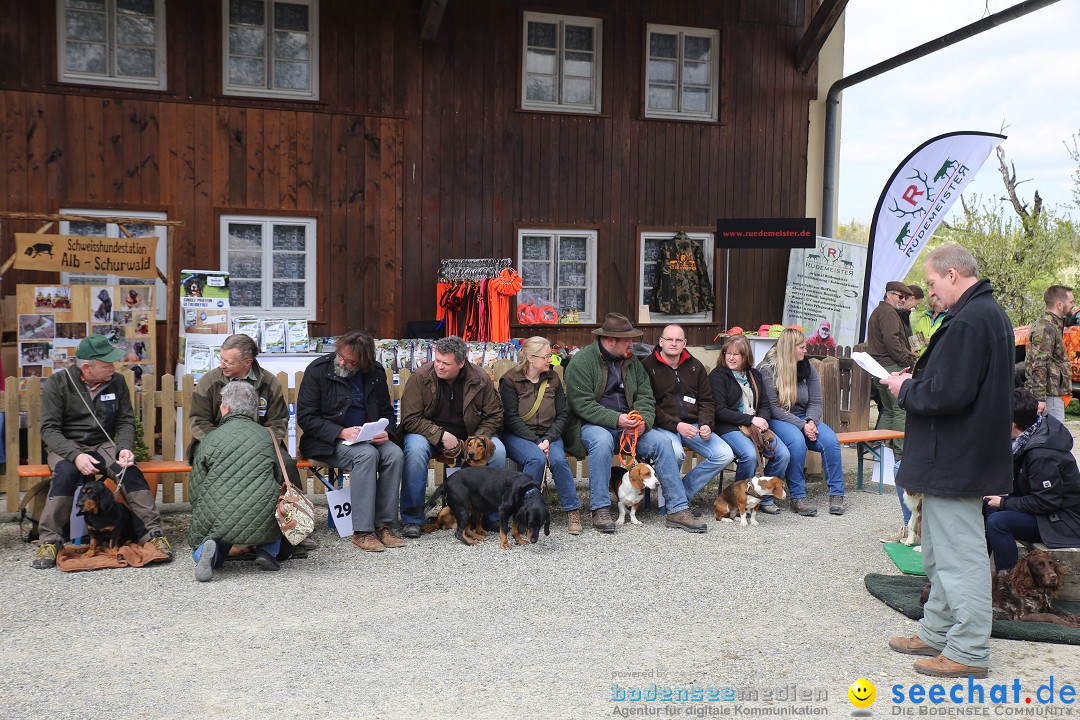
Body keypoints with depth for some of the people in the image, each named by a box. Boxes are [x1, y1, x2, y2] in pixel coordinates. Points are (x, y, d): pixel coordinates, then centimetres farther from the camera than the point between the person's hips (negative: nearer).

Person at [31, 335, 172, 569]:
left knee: (130, 470, -28)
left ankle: (152, 533, -26)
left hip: (104, 445, 2)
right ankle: (50, 541, -25)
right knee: (66, 472, -35)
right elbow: (49, 429, -10)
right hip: (66, 447, -2)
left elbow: (126, 421, 6)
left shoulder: (116, 382, 3)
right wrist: (75, 455, -27)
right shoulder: (57, 383, -6)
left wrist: (125, 448, -16)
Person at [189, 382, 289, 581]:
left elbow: (196, 488, 10)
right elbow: (280, 479, 19)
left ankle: (210, 548, -9)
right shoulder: (266, 436, 11)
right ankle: (267, 551, 11)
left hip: (217, 519, 0)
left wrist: (200, 525, 24)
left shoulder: (210, 439, 7)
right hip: (262, 521, 1)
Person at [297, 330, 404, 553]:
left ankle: (385, 525, -18)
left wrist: (386, 432, -8)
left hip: (367, 438, 5)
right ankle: (362, 531, -29)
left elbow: (386, 411, 15)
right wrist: (341, 432, -21)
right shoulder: (318, 370, -8)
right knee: (367, 454, -33)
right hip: (327, 441, -4)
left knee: (395, 454, -25)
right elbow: (305, 417, -10)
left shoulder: (376, 373, 5)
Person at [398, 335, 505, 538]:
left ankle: (490, 514, -3)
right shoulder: (420, 377, -13)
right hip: (429, 434, -2)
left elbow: (494, 415, 0)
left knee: (497, 451, -23)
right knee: (415, 449, -35)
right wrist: (441, 435, -24)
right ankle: (412, 518, -20)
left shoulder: (480, 379, -7)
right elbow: (410, 419, -13)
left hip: (468, 437, 2)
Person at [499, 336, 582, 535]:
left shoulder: (553, 378, 7)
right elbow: (511, 418, -11)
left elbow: (563, 414, 4)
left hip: (548, 434, 3)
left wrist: (548, 439, -13)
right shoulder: (510, 380, -6)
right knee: (537, 459, -32)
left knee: (558, 459, -27)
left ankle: (573, 510, -15)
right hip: (518, 435, -3)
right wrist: (536, 441, -19)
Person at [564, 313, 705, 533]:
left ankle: (678, 510, -13)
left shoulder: (632, 362, 12)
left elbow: (646, 397, 8)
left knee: (661, 441, -16)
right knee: (602, 440, -38)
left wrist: (643, 421, -14)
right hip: (593, 424, -5)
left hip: (629, 424, 5)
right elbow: (582, 404, -16)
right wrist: (616, 419, -25)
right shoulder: (581, 362, -7)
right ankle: (600, 509, -26)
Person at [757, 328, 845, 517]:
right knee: (797, 441, -35)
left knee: (831, 440, -23)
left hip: (804, 419, 5)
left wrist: (811, 421, -15)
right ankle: (798, 497, -24)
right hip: (777, 421, -5)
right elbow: (774, 408, -13)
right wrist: (801, 426, -21)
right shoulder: (767, 370, -9)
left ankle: (836, 494, -12)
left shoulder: (807, 368, 8)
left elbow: (816, 402, 7)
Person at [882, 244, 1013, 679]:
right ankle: (937, 633, 30)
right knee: (940, 554, 19)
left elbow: (947, 394, -27)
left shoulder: (967, 321, -21)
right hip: (965, 456, 11)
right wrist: (916, 380, 8)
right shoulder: (991, 314, 13)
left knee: (960, 555, -1)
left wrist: (905, 390, -10)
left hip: (954, 460, -11)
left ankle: (969, 652, 10)